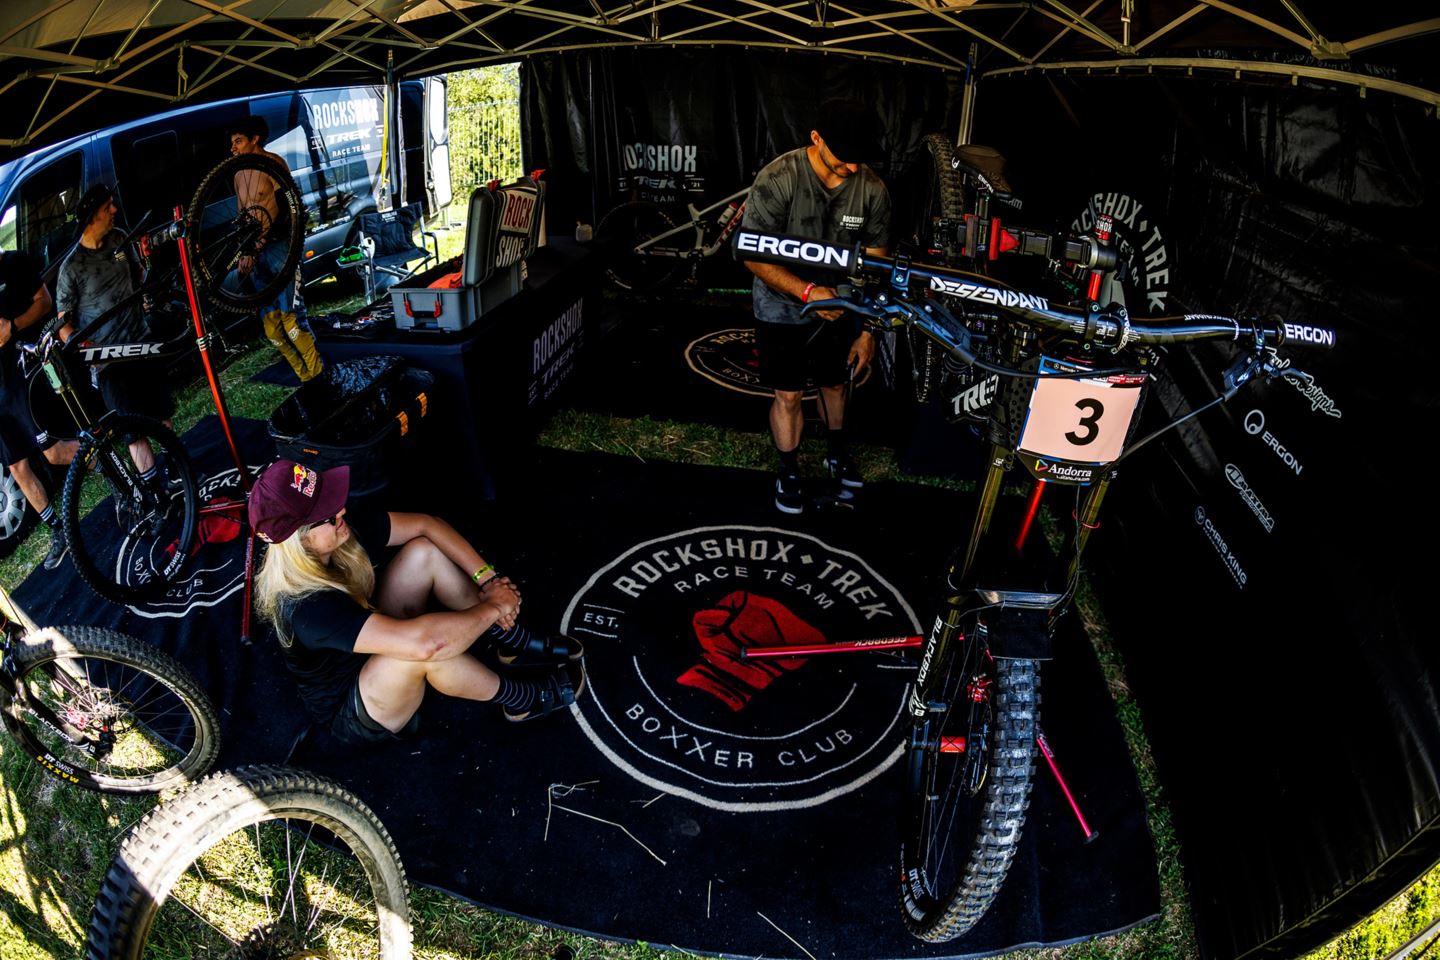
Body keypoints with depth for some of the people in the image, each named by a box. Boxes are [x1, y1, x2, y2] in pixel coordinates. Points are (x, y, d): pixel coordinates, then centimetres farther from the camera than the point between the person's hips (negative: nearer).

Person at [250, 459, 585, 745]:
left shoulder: (343, 529, -18)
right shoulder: (304, 607, -38)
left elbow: (427, 525, -9)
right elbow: (422, 642, -47)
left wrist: (489, 579, -18)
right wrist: (492, 608, -32)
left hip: (375, 644, 8)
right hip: (354, 714, -7)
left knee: (423, 553, -12)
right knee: (422, 648, -38)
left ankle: (516, 645, 1)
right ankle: (522, 700, -10)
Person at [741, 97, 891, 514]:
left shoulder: (872, 189, -15)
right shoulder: (778, 179, -25)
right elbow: (754, 255, -22)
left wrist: (867, 331, -4)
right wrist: (806, 291, -35)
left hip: (838, 307, 3)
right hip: (782, 308, -3)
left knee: (835, 384, 19)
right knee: (788, 395, 4)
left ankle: (837, 453, 45)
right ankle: (789, 473, 27)